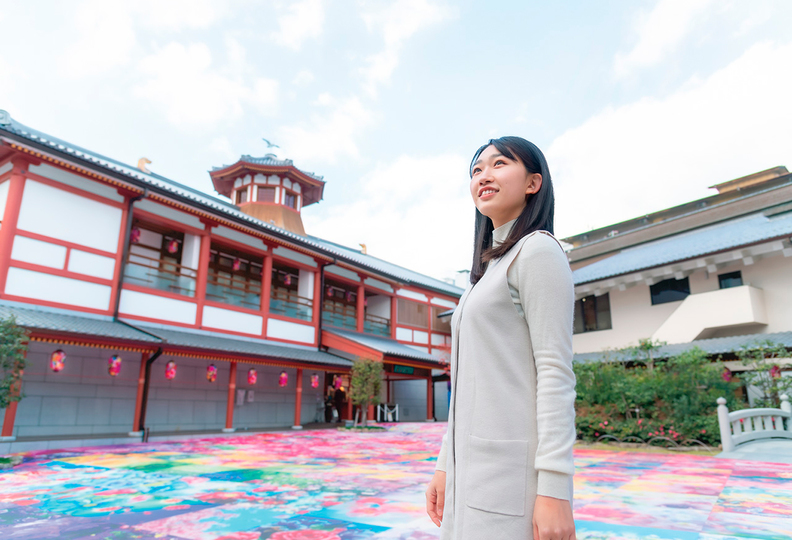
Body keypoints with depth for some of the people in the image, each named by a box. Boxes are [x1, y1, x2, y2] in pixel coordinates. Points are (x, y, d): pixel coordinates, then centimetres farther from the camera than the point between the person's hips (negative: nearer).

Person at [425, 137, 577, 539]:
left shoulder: (538, 250, -6)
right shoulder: (490, 267, 18)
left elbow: (556, 372, -14)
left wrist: (554, 489, -18)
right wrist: (446, 465, 15)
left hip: (514, 471, -8)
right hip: (474, 467, 8)